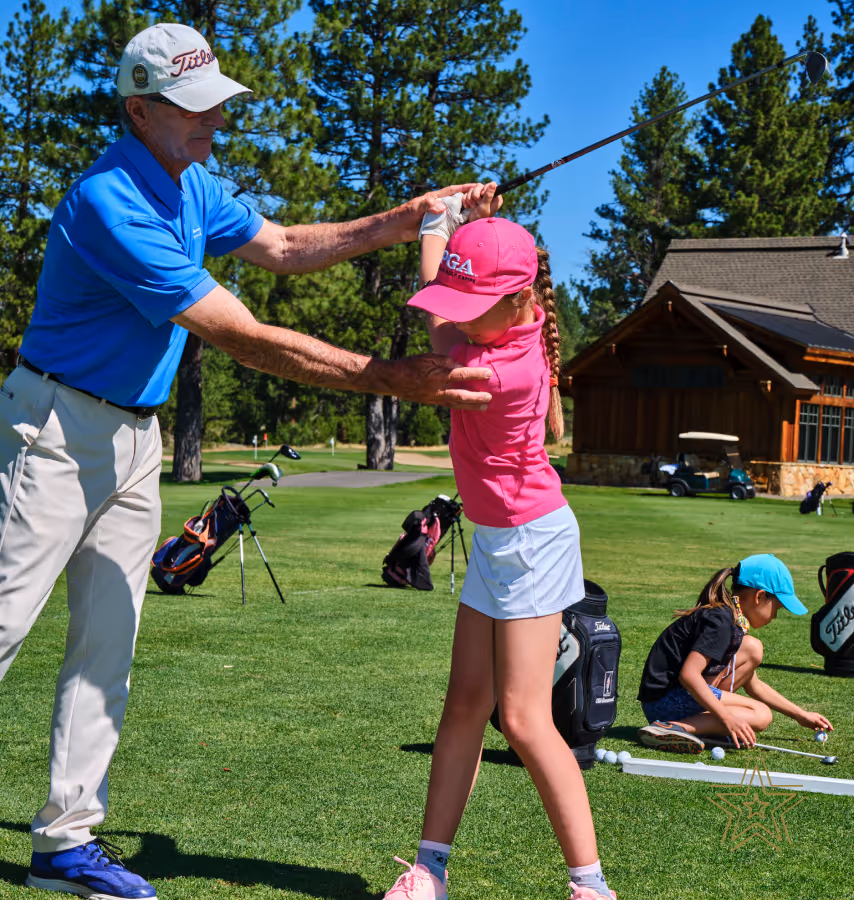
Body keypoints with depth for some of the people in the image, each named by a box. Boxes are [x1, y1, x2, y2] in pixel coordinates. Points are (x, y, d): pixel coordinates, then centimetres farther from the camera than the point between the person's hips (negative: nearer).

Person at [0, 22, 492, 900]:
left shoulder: (189, 185, 5)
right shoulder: (110, 204, -25)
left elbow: (283, 246, 19)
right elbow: (247, 340, -27)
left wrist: (403, 221, 5)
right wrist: (389, 377, -28)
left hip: (134, 437, 9)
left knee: (107, 646, 6)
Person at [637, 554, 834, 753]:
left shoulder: (734, 623, 18)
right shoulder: (720, 621, -15)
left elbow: (754, 686, 26)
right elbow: (688, 674, -26)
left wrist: (802, 716, 26)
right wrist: (727, 718, -25)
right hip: (665, 701, -9)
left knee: (761, 716, 2)